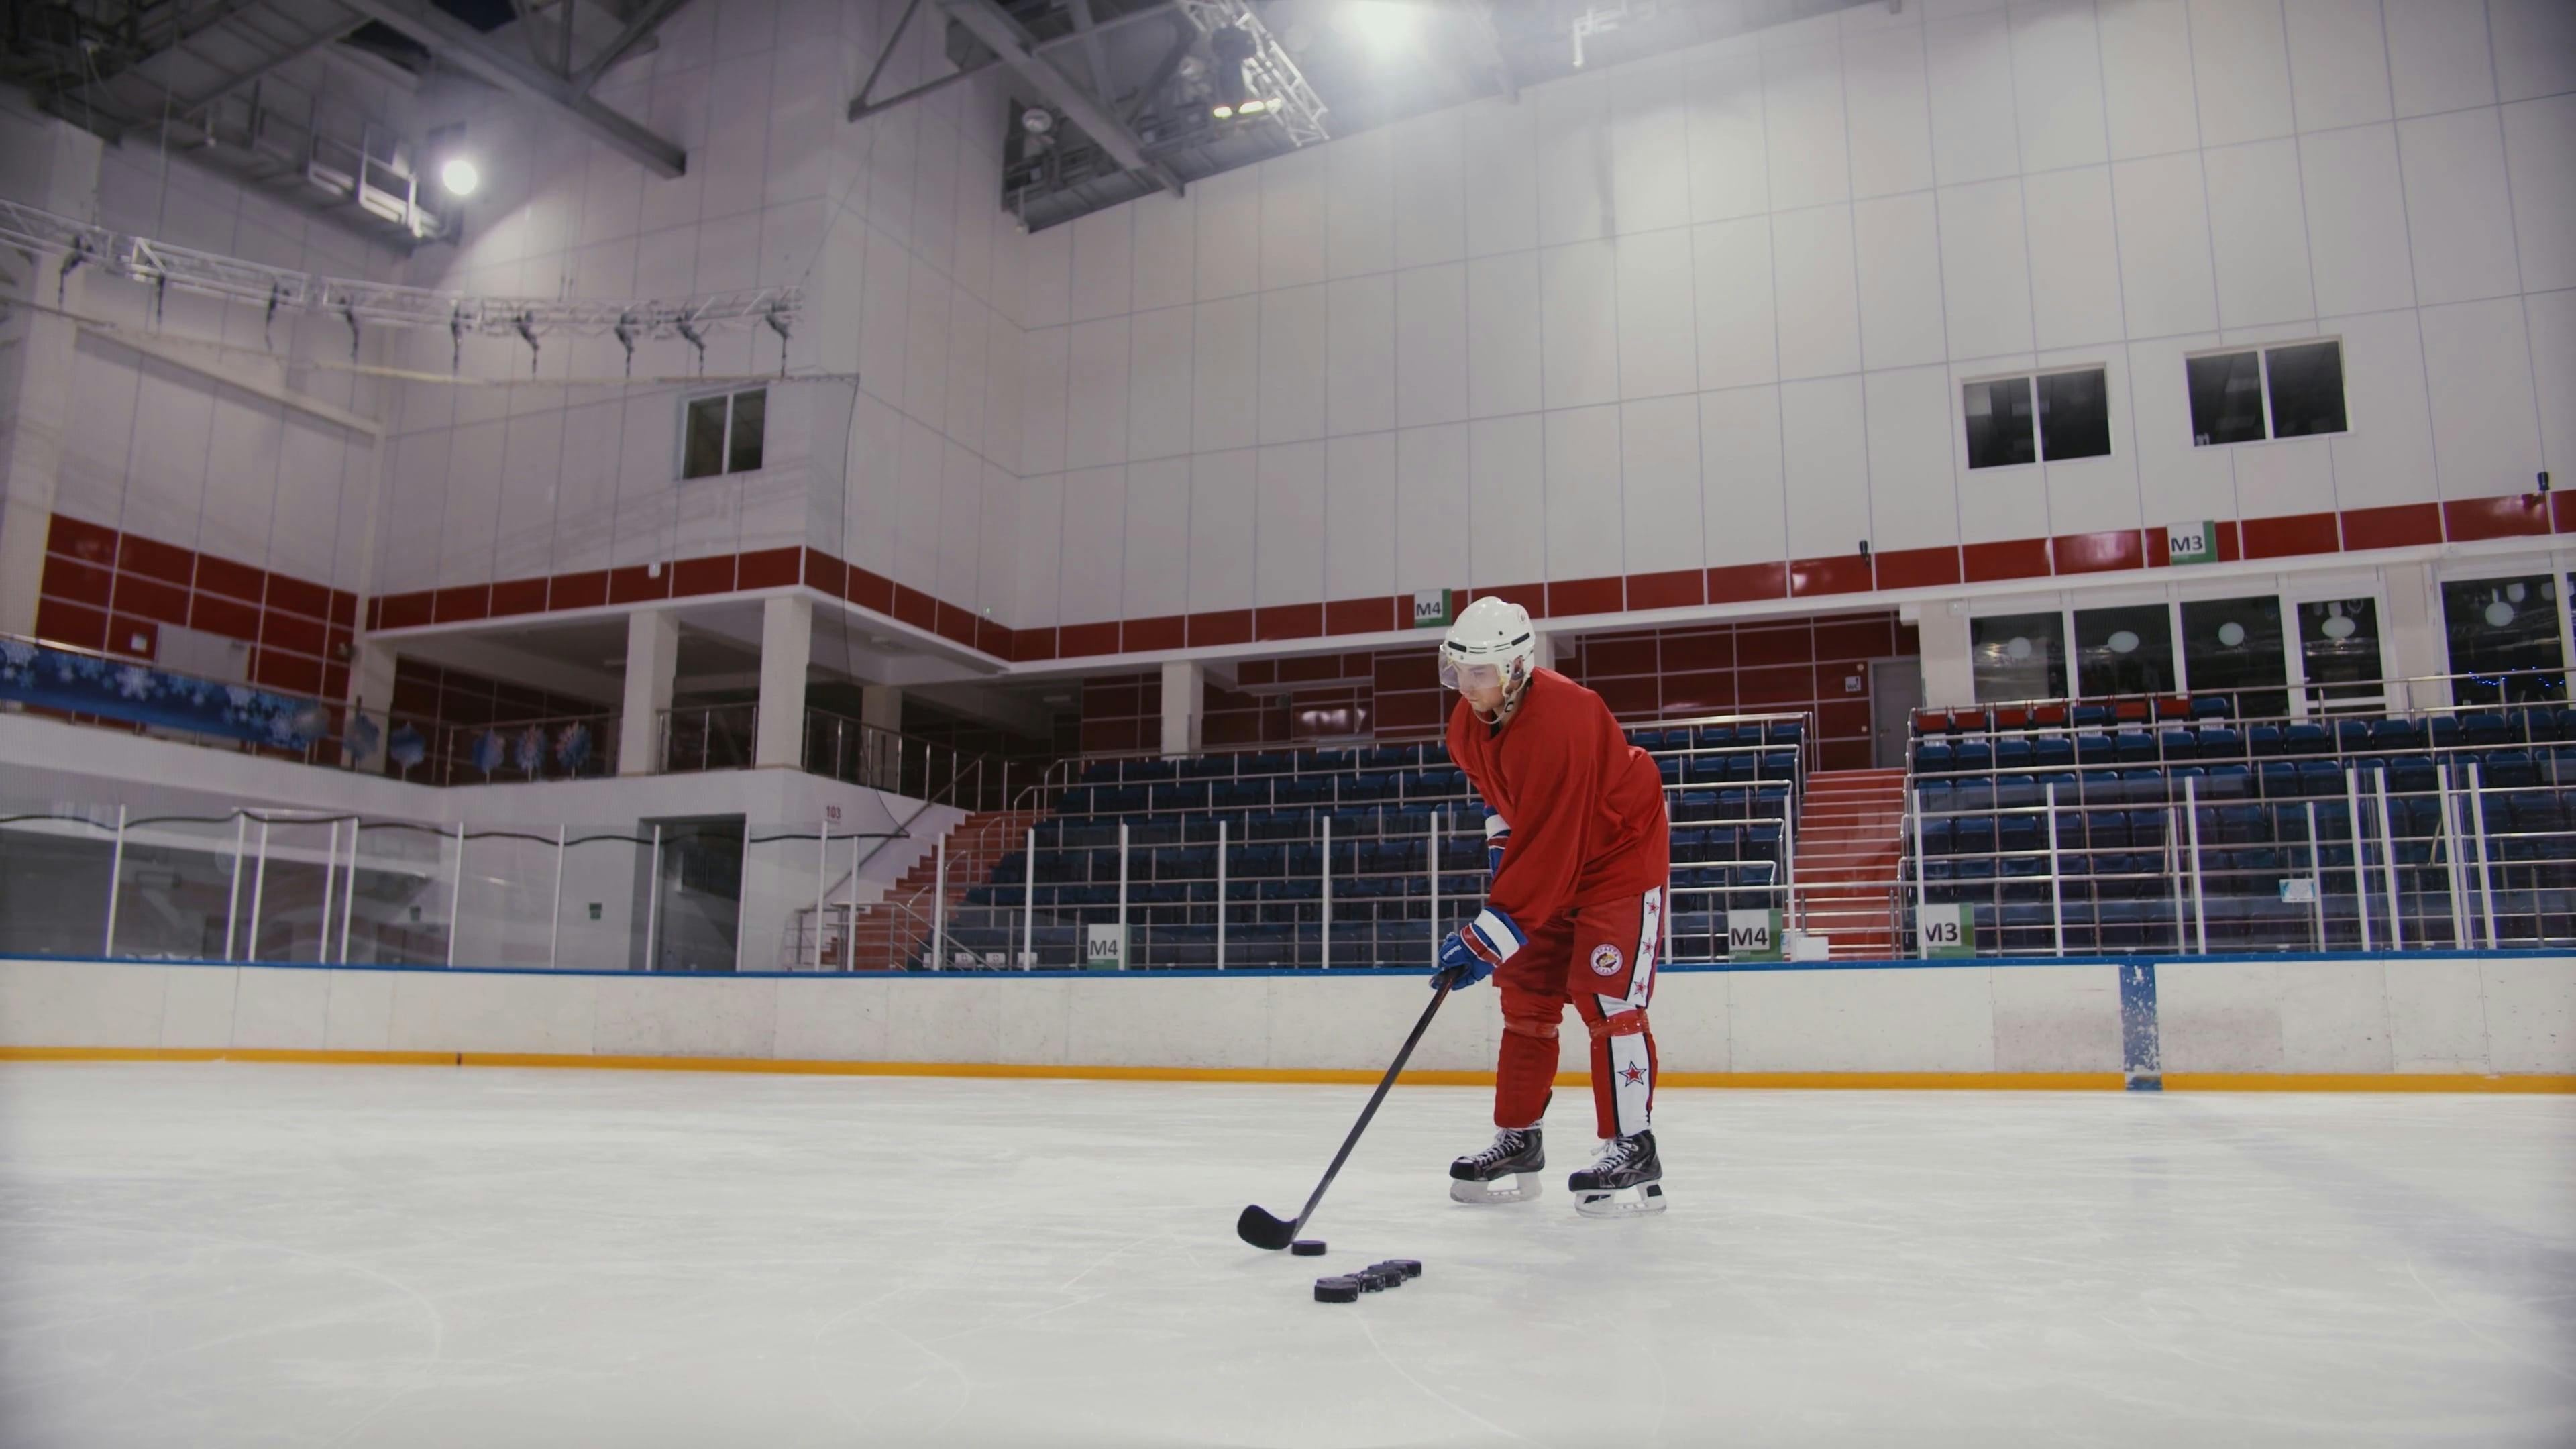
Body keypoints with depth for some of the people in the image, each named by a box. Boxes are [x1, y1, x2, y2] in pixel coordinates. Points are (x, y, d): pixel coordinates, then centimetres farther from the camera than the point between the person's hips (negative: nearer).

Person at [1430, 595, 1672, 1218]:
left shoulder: (1559, 721, -34)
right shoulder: (1468, 723, -6)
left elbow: (1548, 851, -35)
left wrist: (1487, 937, -35)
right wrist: (1500, 845, 9)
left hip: (1620, 852, -8)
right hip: (1548, 860, 9)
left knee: (1606, 998, -15)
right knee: (1526, 996, 6)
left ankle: (1633, 1152, -7)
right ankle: (1517, 1142, 15)